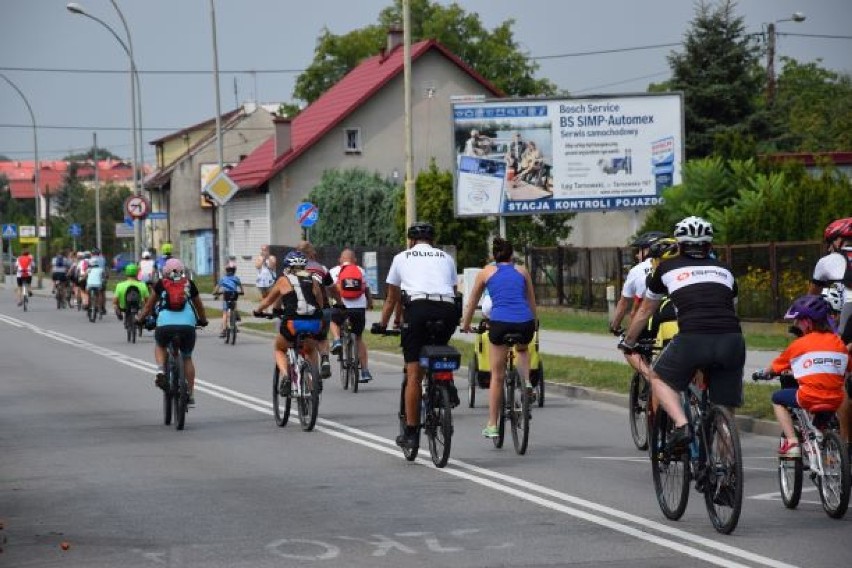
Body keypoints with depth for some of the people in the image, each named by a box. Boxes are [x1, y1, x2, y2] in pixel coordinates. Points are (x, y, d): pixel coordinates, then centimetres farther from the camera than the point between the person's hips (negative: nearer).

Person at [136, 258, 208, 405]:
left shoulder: (161, 284, 17)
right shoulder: (189, 284, 20)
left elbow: (149, 305, 24)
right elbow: (199, 306, 32)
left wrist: (140, 318, 40)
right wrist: (203, 320, 50)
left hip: (165, 325, -1)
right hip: (188, 325, 1)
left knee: (159, 346, 31)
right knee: (187, 358, 21)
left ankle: (160, 369, 2)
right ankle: (191, 395, 17)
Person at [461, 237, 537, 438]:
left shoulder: (486, 272, 16)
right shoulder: (522, 271, 19)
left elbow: (472, 302, 25)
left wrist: (465, 324, 40)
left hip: (500, 323, -2)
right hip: (525, 323, 2)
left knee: (497, 376, 9)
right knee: (523, 349, 37)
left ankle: (492, 426, 10)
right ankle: (527, 382, 12)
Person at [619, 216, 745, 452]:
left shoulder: (668, 268, 21)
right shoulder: (723, 270, 28)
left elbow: (644, 312, 32)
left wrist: (627, 342, 48)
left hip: (692, 338, -3)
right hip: (732, 340, 3)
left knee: (659, 377, 21)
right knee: (725, 409, 14)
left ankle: (681, 425, -1)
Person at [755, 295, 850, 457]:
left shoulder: (799, 344, 0)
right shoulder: (838, 342, 10)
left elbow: (776, 366, 12)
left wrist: (763, 373, 33)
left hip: (809, 398, -5)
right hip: (835, 400, 5)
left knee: (777, 399, 18)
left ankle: (792, 442, 4)